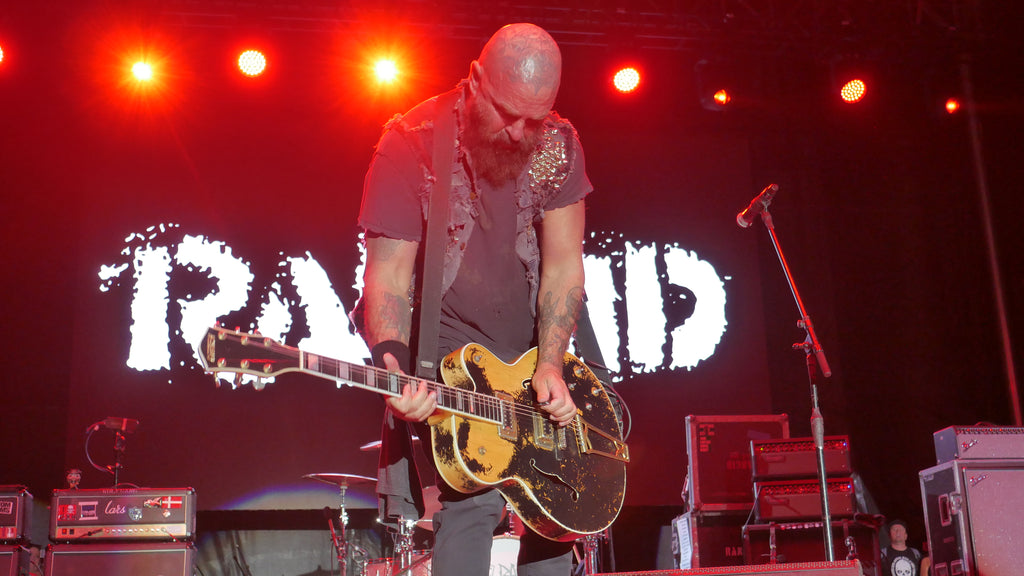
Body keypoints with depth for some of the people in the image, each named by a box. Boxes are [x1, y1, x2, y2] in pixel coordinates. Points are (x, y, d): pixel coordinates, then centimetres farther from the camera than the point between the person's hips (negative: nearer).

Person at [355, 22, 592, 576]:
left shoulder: (557, 145, -3)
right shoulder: (411, 145, -16)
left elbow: (563, 262, -4)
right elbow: (389, 274, -18)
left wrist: (549, 364, -16)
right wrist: (396, 370, -34)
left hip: (534, 361, 5)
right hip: (445, 369, -4)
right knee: (468, 507, -18)